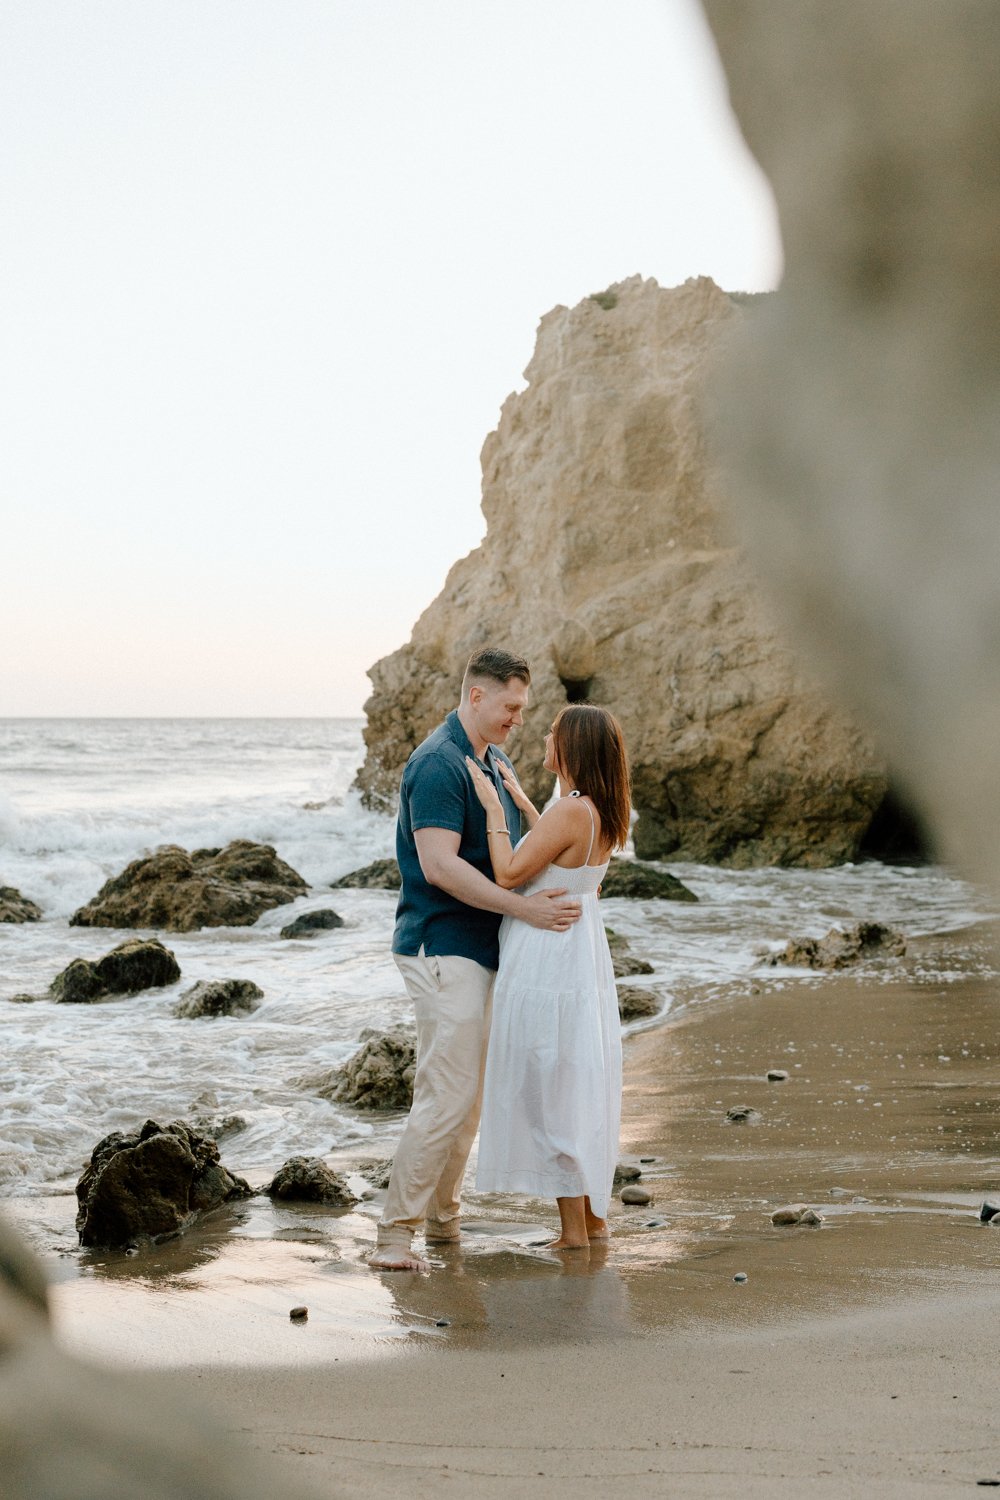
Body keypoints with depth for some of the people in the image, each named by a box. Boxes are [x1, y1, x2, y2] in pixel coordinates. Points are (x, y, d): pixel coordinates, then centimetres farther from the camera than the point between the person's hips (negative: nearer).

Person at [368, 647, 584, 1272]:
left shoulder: (496, 762, 16)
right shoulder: (439, 764, -15)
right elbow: (439, 866, -23)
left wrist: (565, 891, 8)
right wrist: (525, 908, -24)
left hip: (478, 950, 10)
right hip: (443, 949, -10)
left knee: (467, 1099, 14)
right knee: (448, 1097, -13)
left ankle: (443, 1217, 23)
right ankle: (395, 1234, -8)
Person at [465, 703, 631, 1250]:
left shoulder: (570, 812, -21)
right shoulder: (600, 813, 7)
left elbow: (509, 874, -20)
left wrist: (493, 808, -12)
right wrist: (520, 802, 27)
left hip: (547, 963, -9)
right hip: (583, 955, 9)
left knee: (550, 1091, 0)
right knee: (581, 1091, 16)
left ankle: (573, 1229, 7)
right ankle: (595, 1216, 24)